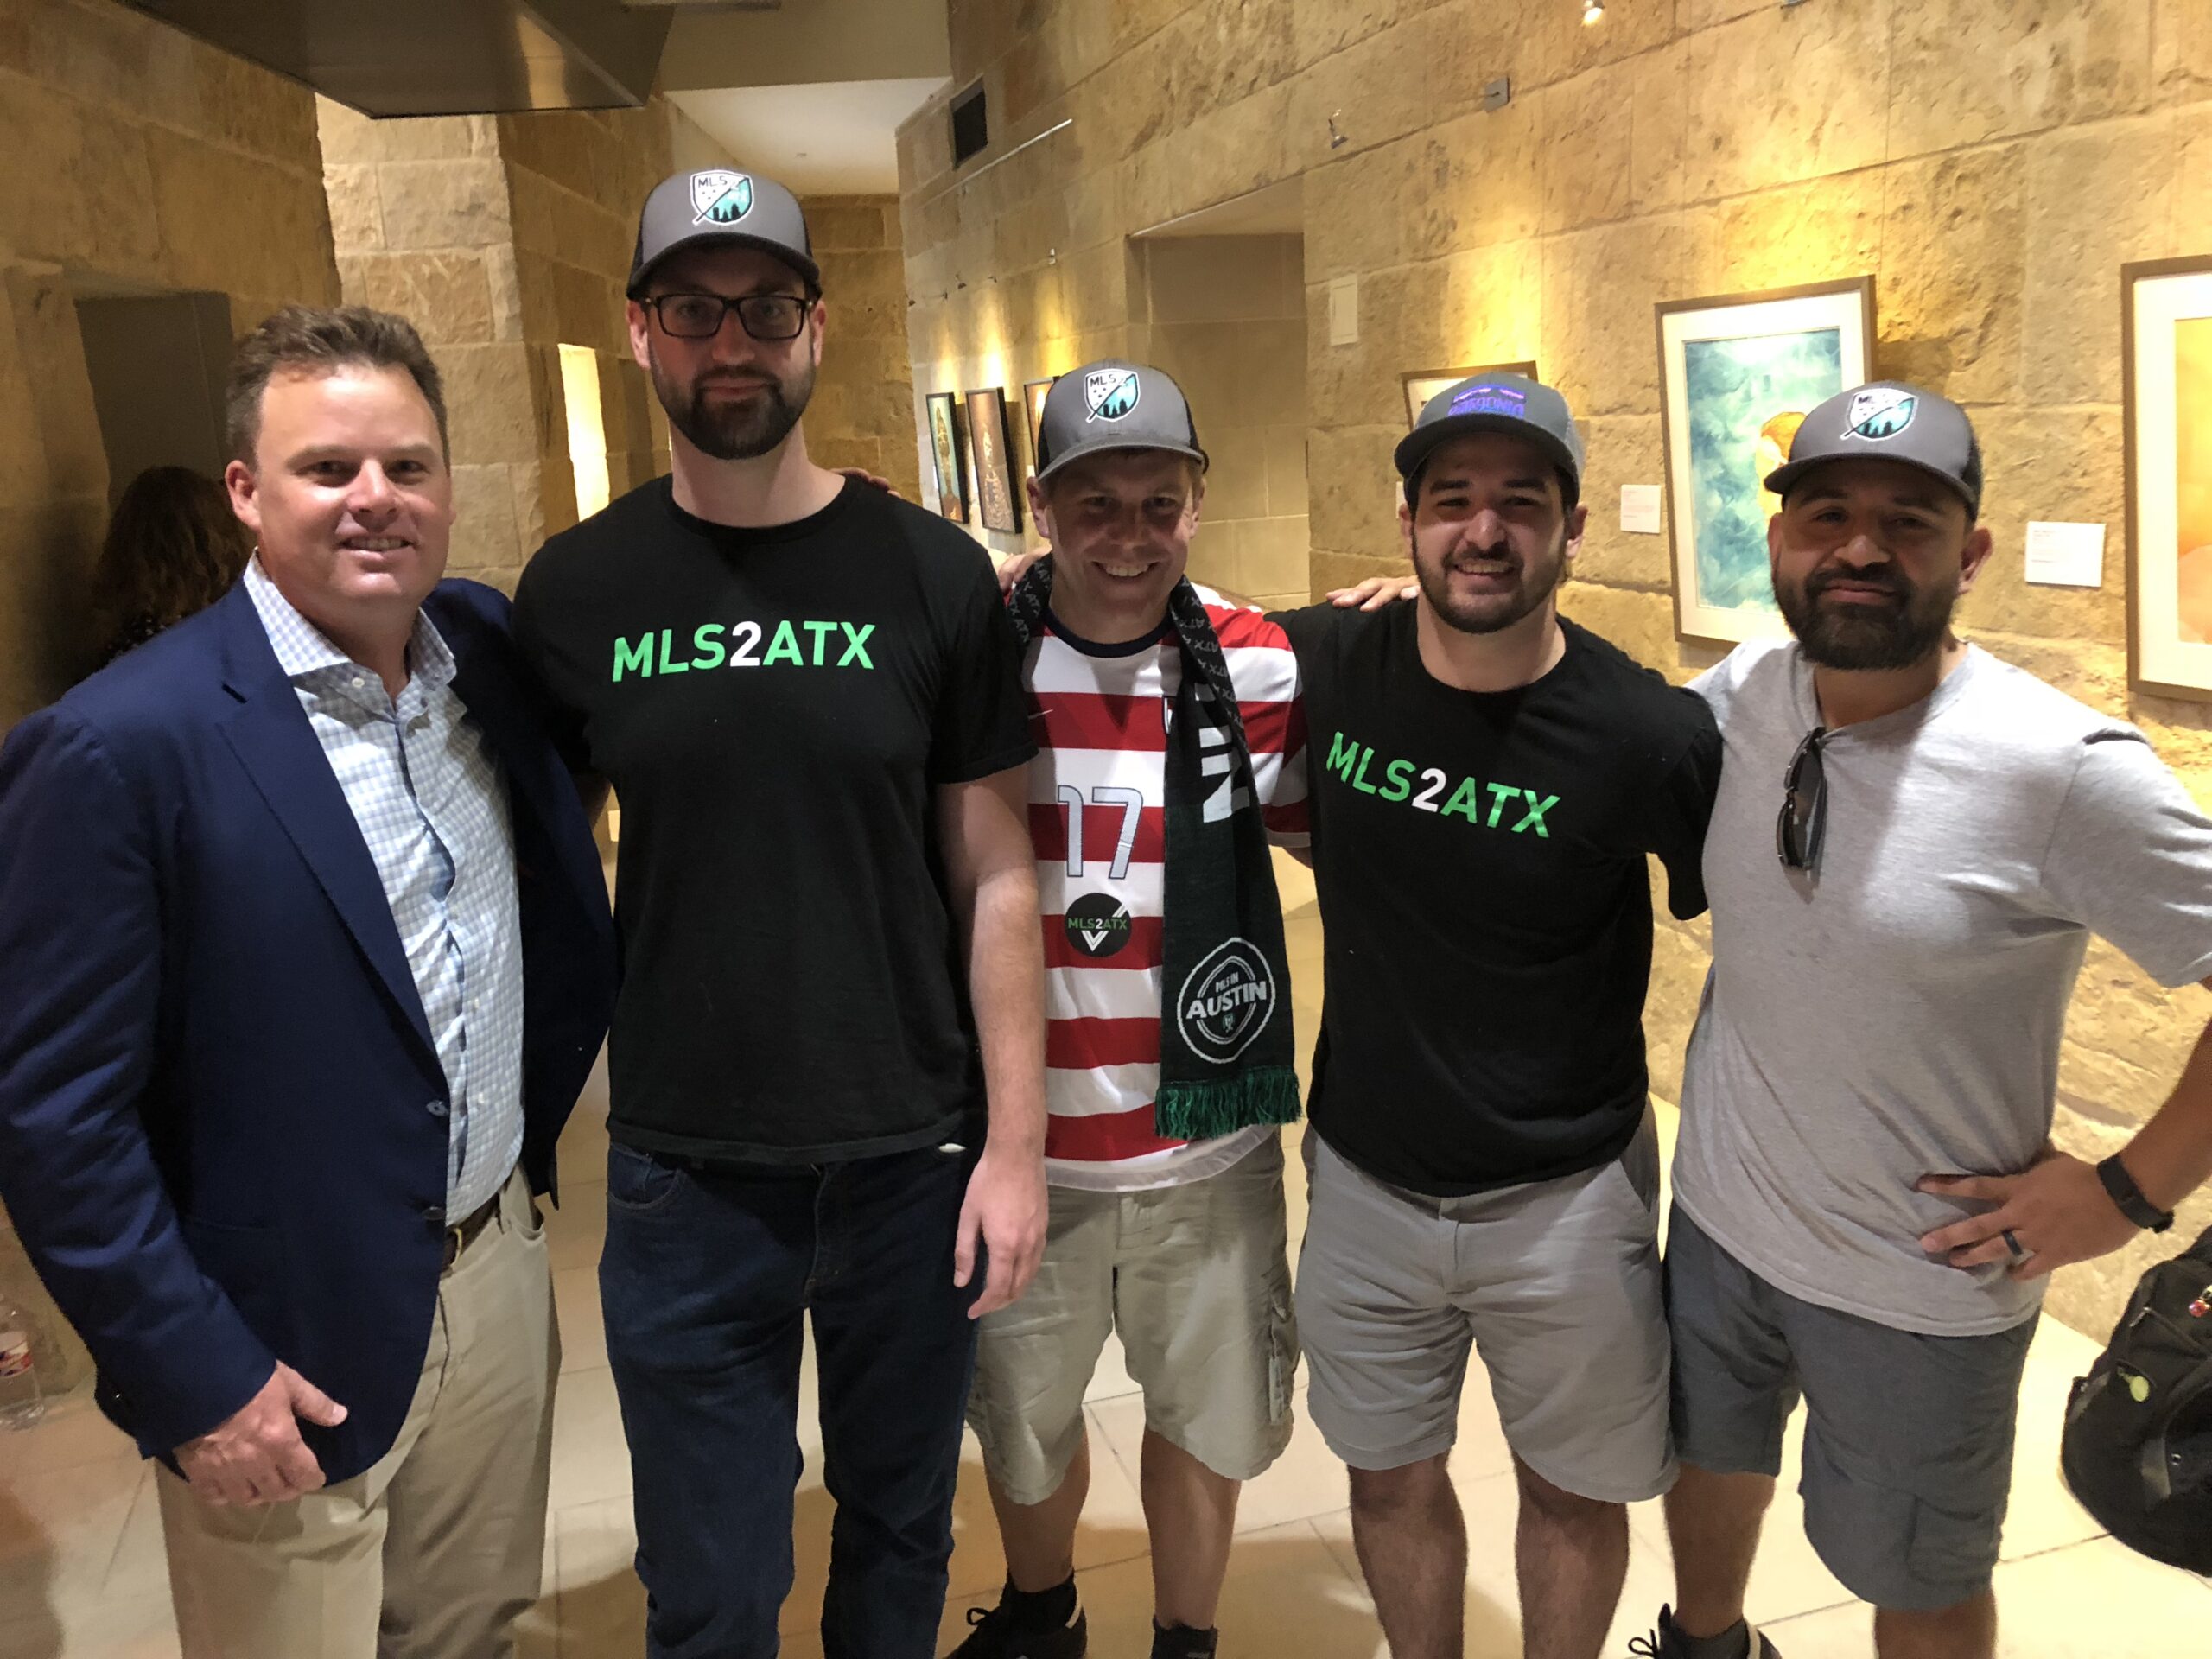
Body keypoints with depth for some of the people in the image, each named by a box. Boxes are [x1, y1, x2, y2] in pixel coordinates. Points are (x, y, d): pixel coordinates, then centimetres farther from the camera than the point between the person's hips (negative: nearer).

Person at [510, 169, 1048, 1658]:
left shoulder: (930, 573, -5)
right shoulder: (576, 590, -1)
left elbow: (994, 876, -3)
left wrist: (1016, 1142, -5)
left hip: (913, 1159, 0)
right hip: (684, 1174, 1)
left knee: (900, 1530, 19)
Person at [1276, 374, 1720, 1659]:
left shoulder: (1652, 735, -18)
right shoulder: (1329, 668, -10)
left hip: (1566, 1200, -2)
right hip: (1366, 1182, 3)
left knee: (1574, 1494, 18)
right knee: (1392, 1479, 20)